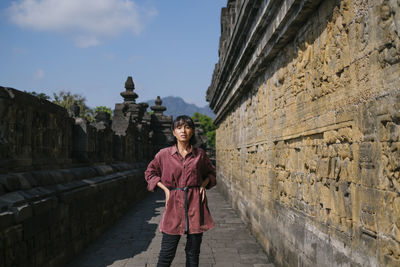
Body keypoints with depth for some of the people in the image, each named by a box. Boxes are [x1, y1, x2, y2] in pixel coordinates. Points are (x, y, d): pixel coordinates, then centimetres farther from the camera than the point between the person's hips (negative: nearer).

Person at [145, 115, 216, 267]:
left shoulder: (200, 154, 4)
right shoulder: (164, 154, 0)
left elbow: (211, 172, 21)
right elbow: (149, 173, 12)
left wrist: (203, 185, 2)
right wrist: (165, 189, 1)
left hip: (195, 204, 1)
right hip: (174, 204, -1)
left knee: (193, 252, 8)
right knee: (167, 253, -1)